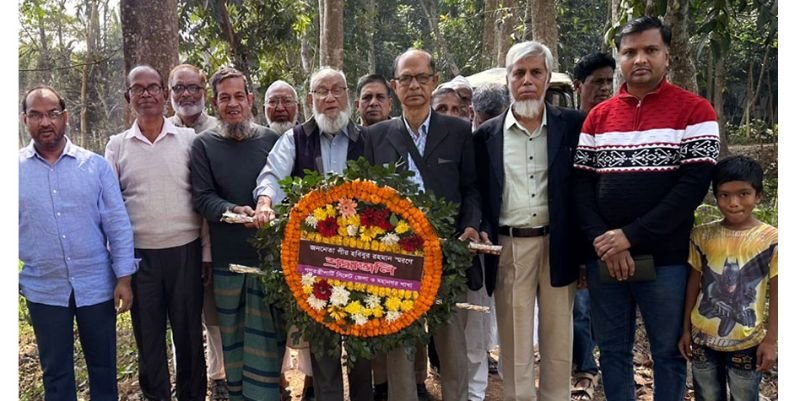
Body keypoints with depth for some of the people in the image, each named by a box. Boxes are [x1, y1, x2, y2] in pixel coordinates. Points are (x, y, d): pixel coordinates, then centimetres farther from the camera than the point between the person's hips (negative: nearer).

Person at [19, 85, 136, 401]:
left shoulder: (96, 165, -3)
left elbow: (118, 224, -2)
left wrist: (124, 277, -6)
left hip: (97, 286, 0)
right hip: (44, 291, 1)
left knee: (103, 366, 14)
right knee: (55, 372, 15)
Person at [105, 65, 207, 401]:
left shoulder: (189, 139, 1)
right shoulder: (117, 145, 5)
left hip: (185, 250, -1)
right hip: (139, 254, 1)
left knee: (189, 332, 9)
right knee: (148, 333, 12)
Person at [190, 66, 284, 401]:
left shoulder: (271, 139, 7)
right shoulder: (204, 145, 4)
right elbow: (201, 197, -4)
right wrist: (233, 210, -22)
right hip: (226, 257, 0)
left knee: (266, 335, 0)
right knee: (233, 336, 10)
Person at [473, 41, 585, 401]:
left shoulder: (573, 125, 1)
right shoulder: (487, 134, 4)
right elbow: (478, 194, 8)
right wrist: (482, 232, -5)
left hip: (558, 245, 0)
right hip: (508, 247, 0)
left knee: (558, 339, 12)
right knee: (514, 341, 9)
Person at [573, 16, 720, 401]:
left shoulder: (694, 111, -3)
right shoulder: (598, 116, 8)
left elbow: (695, 184, -11)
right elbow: (582, 183, 3)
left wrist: (631, 235, -16)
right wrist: (603, 241, -11)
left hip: (665, 258, -3)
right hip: (604, 258, 3)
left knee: (668, 352, 11)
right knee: (612, 350, 14)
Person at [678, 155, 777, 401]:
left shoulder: (771, 240, -10)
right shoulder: (702, 236, -3)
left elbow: (776, 295, -5)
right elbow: (694, 284, 4)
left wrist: (770, 340, -5)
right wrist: (686, 329, 6)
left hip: (747, 342, -2)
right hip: (703, 338, 2)